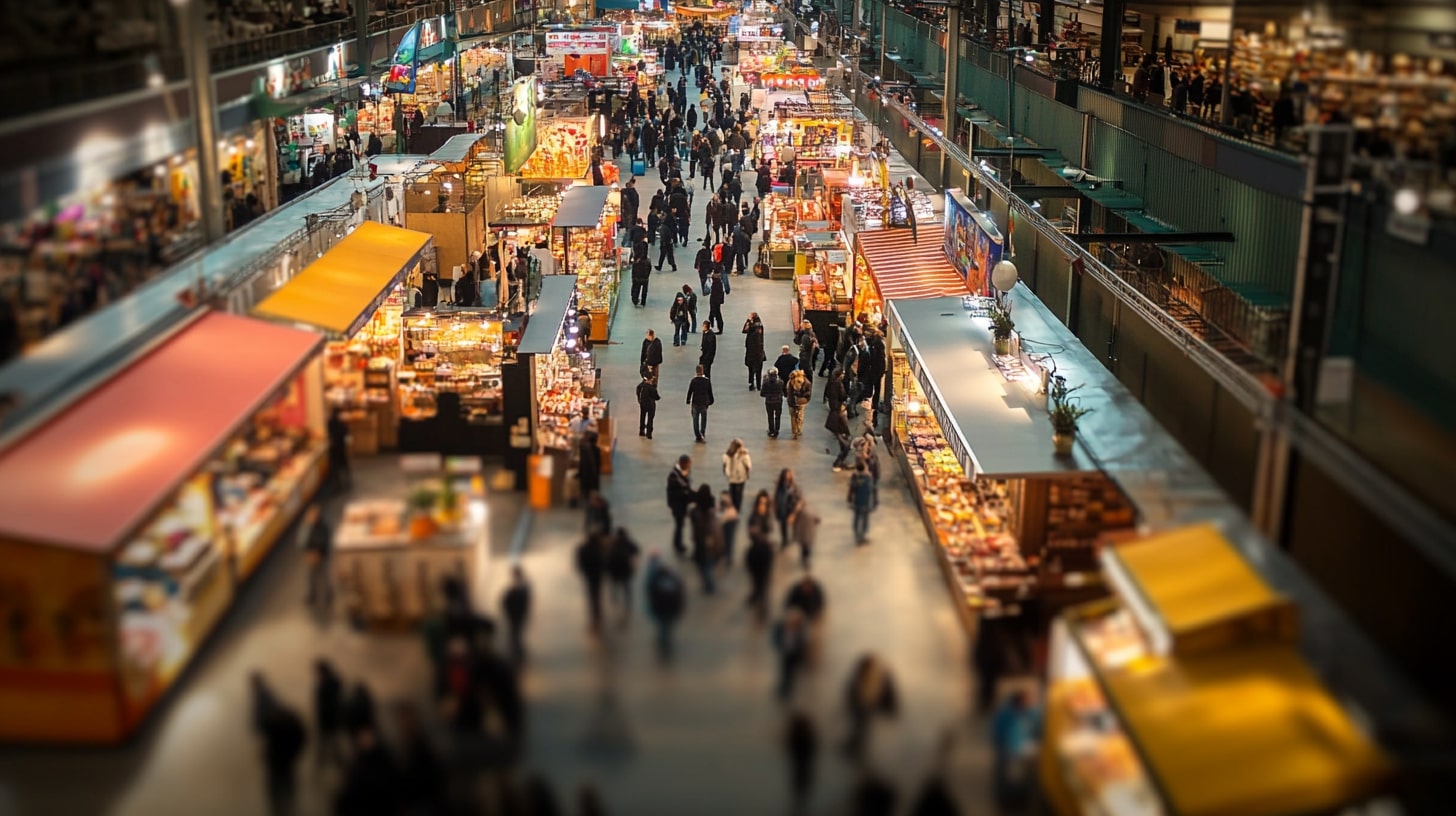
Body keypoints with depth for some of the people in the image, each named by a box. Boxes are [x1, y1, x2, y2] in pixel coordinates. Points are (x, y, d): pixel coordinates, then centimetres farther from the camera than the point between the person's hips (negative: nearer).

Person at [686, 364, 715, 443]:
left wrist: (688, 401, 8)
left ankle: (698, 436, 8)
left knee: (696, 420, 9)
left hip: (695, 403, -1)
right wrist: (710, 401, 16)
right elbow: (710, 392, 2)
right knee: (704, 419, 17)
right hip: (704, 403, 1)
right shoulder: (707, 381, -6)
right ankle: (703, 434, 13)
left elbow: (690, 391, -6)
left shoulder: (693, 381, -10)